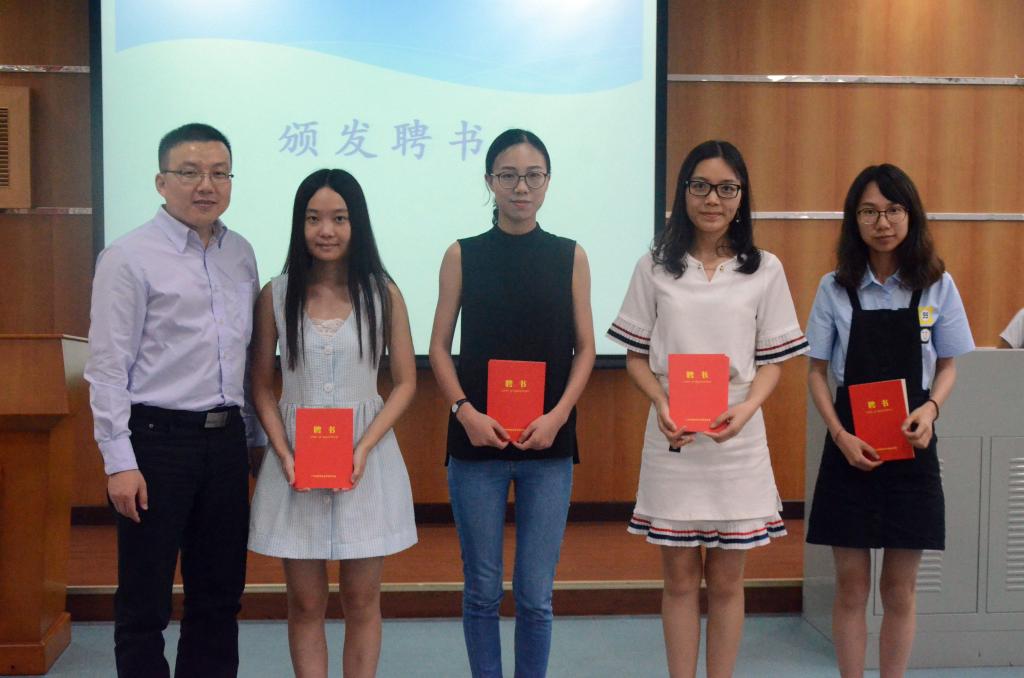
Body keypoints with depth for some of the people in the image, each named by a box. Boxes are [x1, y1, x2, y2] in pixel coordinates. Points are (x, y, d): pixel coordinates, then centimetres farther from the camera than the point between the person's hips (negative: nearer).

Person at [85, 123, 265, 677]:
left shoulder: (241, 253, 9)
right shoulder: (129, 258, -7)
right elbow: (107, 368, -10)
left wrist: (256, 437, 14)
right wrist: (120, 463, -13)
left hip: (226, 440, 6)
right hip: (157, 439, -5)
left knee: (219, 595, 14)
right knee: (144, 602, 5)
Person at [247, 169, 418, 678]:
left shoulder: (383, 294, -1)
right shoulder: (276, 296, 0)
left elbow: (405, 383, 0)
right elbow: (262, 386, 4)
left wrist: (363, 449, -12)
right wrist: (284, 454, -10)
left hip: (367, 460, 0)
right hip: (296, 460, 1)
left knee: (361, 600, 9)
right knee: (306, 603, 8)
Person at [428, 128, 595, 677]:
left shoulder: (569, 256, 5)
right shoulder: (463, 255, 4)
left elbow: (585, 348, 5)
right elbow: (439, 347, 3)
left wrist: (558, 415, -9)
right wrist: (465, 411, -11)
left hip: (549, 446, 0)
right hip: (477, 444, 0)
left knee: (536, 594, 5)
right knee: (482, 590, 8)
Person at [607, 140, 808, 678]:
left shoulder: (765, 269, 4)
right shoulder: (655, 267, 3)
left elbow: (772, 361, 4)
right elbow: (636, 356, 5)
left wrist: (746, 408, -15)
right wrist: (662, 404, -14)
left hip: (737, 439, 0)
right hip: (671, 438, 0)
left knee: (726, 580, 8)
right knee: (680, 577, 7)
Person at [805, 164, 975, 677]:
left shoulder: (937, 286, 0)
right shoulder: (834, 288, -1)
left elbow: (947, 366, 7)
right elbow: (817, 371, 2)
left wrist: (931, 407, -14)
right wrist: (840, 434, -12)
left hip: (910, 449, 1)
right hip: (850, 449, 0)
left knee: (900, 589, 8)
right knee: (851, 586, 5)